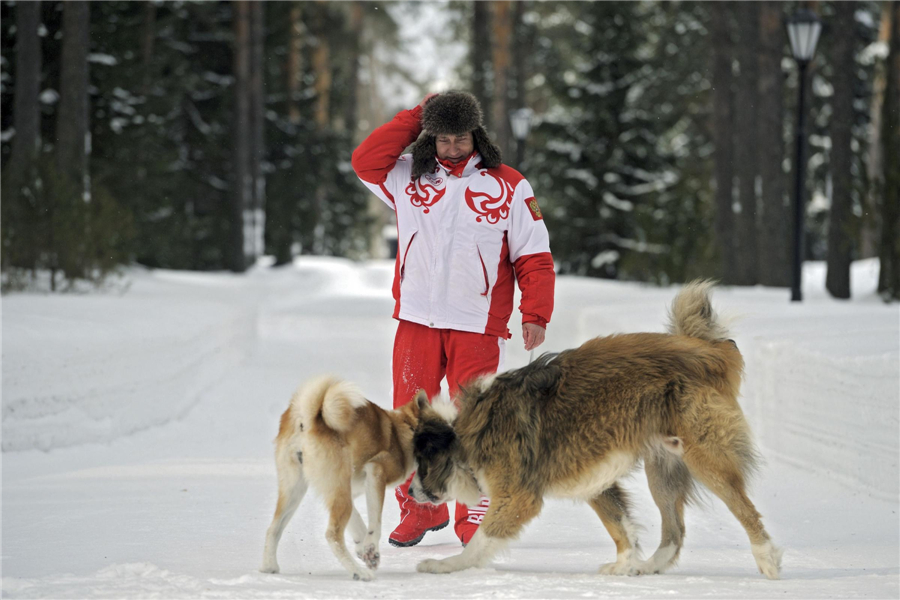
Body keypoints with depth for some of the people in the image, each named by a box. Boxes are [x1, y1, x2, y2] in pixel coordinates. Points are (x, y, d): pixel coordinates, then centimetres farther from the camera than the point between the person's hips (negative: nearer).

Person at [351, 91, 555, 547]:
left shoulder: (508, 187, 5)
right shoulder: (409, 179, 11)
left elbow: (534, 257, 4)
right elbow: (366, 160, -2)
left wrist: (535, 314, -6)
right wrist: (415, 117, 1)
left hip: (478, 326, -2)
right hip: (417, 321, 2)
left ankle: (476, 518, 2)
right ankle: (419, 509, 15)